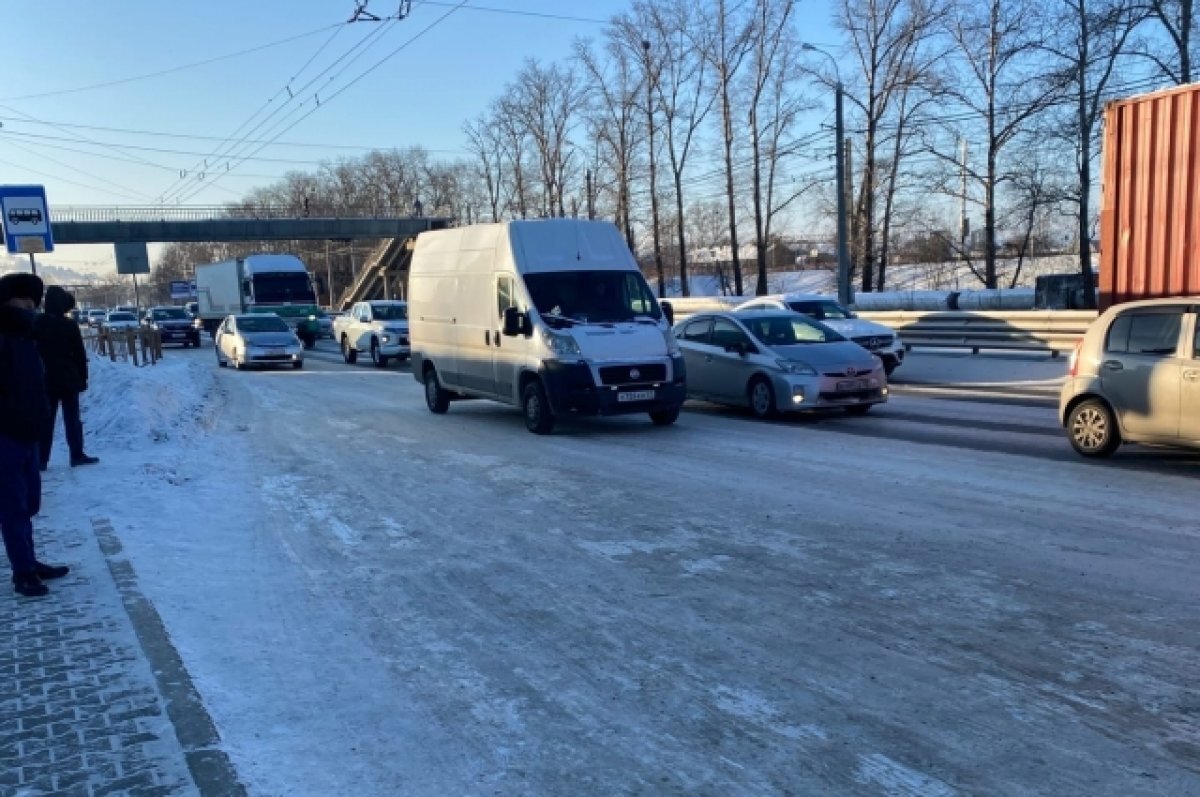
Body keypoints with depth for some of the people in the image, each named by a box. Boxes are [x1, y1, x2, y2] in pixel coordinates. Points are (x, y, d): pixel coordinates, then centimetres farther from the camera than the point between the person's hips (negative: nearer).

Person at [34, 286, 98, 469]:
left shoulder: (37, 324, -1)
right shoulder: (69, 325, -9)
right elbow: (80, 354, -6)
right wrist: (83, 378, 2)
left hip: (45, 379, 3)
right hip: (68, 379, -3)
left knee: (45, 420, 6)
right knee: (72, 418, 5)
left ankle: (41, 459, 5)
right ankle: (77, 455, 6)